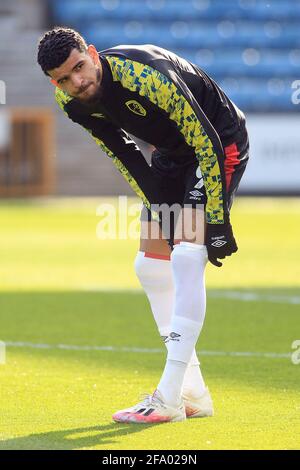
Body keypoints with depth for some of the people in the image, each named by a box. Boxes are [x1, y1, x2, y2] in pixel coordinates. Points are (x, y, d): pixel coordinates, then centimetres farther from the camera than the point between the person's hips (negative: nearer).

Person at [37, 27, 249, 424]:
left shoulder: (147, 76, -35)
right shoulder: (71, 102, -12)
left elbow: (208, 144, -29)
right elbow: (121, 152, 4)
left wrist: (217, 221, -26)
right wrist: (155, 206, -2)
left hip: (221, 145, -8)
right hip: (172, 153, 8)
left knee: (187, 257, -21)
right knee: (151, 267, 5)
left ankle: (169, 398, -19)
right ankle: (193, 394, 13)